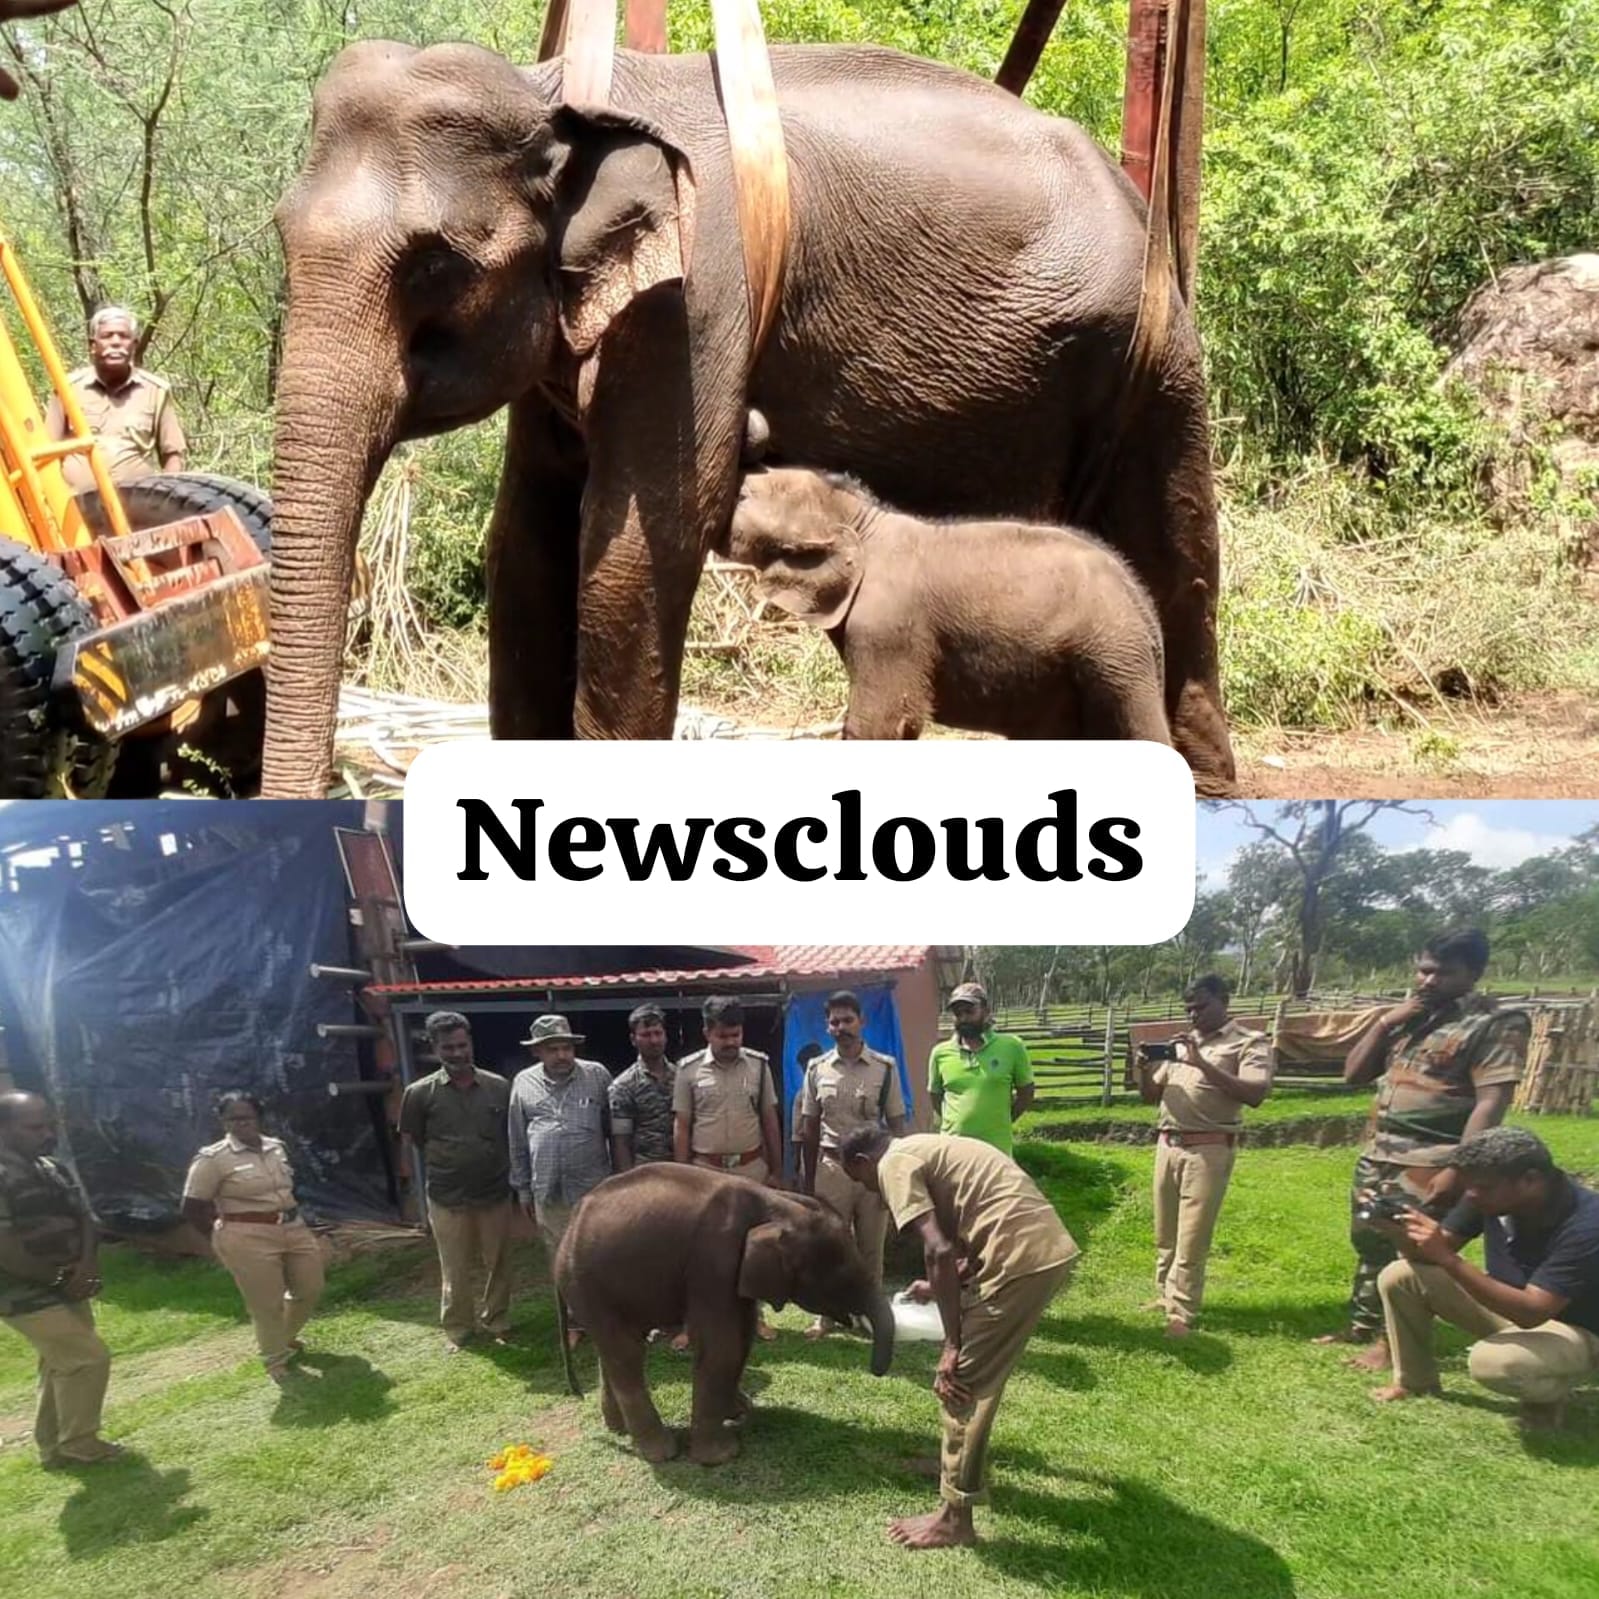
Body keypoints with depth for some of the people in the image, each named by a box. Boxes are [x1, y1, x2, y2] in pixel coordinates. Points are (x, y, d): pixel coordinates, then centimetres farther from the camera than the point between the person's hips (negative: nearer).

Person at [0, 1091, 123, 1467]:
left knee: (62, 1366, 17)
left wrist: (85, 1267, -12)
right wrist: (59, 1277, -16)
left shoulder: (54, 1170, 7)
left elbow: (85, 1220, 7)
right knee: (88, 1357, -8)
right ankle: (79, 1445, 7)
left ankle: (54, 1448, 30)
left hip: (65, 1291, 9)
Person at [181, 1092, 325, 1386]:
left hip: (294, 1228, 7)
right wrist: (223, 1237, -6)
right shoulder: (213, 1158, -11)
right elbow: (192, 1210, -8)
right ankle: (275, 1359, 24)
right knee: (266, 1303, 1)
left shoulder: (276, 1147, 8)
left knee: (310, 1289, 14)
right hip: (249, 1239, -7)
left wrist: (291, 1217, 13)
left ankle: (285, 1337, 40)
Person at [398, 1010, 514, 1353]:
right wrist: (447, 1162, 4)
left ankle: (496, 1322, 30)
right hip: (447, 1199, -1)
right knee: (455, 1270, 11)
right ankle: (457, 1329, 28)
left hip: (496, 1194, 1)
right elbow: (411, 1141, 4)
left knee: (498, 1264, 12)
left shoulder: (499, 1087, -4)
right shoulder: (420, 1093, -8)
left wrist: (505, 1171, 3)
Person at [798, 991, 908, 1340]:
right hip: (831, 1166, 1)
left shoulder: (885, 1067, -2)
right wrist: (808, 1179, 6)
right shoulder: (817, 1069, 2)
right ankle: (827, 1314, 19)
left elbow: (896, 1125, 2)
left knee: (871, 1247, 9)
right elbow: (809, 1129, 7)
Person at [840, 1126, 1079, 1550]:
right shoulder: (927, 1148, 25)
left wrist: (952, 1345, -12)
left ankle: (954, 1518, 11)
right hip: (1050, 1248, 9)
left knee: (962, 1382, 2)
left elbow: (939, 1251, -14)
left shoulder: (895, 1164, -2)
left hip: (1021, 1257, -9)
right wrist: (941, 1288, 41)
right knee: (979, 1373, 26)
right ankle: (964, 1464, 41)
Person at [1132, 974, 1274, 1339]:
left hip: (1210, 1149, -6)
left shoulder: (1249, 1043, -2)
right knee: (1165, 1231, 12)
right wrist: (1143, 1071, -4)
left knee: (1192, 1235, -5)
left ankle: (1181, 1312, 2)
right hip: (1167, 1145, 6)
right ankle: (1165, 1294, 26)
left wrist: (1203, 1064, -23)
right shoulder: (1179, 1043, 16)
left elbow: (1255, 1093, -18)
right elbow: (1151, 1096, 19)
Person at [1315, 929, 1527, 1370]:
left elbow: (1492, 1102, -16)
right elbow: (1354, 1072, 15)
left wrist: (1459, 1168, -23)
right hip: (1377, 1156, 8)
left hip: (1428, 1165, -7)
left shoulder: (1496, 1023, -9)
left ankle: (1393, 1341, 10)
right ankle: (1362, 1326, 29)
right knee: (1369, 1245, 16)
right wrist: (1384, 1022, 1)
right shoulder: (1408, 1017, 14)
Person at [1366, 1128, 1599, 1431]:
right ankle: (1414, 1382, 11)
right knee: (1399, 1277, -9)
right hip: (1510, 1302, 7)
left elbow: (1531, 1312, -39)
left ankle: (1548, 1395, -2)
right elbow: (1426, 1256, -7)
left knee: (1491, 1361, -37)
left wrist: (1447, 1259, -45)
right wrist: (1401, 1231, -31)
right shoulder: (1490, 1191, -13)